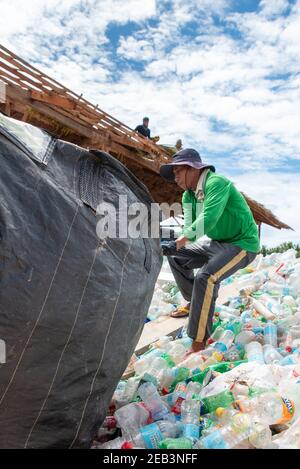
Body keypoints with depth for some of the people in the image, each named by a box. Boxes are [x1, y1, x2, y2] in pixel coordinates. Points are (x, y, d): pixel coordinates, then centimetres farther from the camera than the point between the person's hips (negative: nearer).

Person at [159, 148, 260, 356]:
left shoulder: (216, 183, -24)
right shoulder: (189, 195, 2)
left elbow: (209, 219, -38)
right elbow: (189, 227, -1)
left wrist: (185, 237, -28)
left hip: (242, 244, -9)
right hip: (217, 242, 9)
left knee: (205, 277, -30)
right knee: (177, 258, 11)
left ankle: (199, 343, -20)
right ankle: (194, 303, 28)